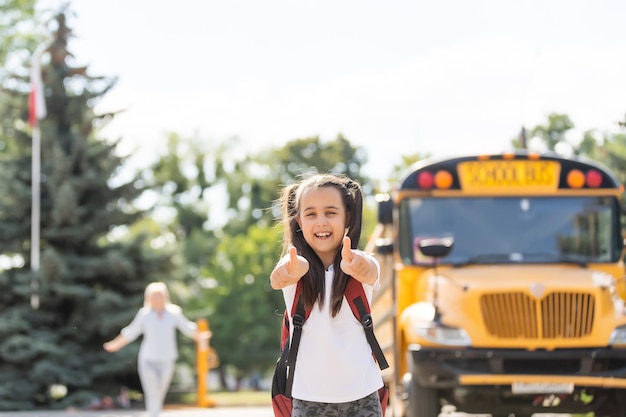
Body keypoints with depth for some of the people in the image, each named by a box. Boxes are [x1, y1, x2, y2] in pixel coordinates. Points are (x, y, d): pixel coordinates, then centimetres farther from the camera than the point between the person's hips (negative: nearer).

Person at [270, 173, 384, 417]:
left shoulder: (363, 265, -4)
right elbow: (297, 267, -27)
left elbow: (370, 270, -28)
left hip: (361, 397, 0)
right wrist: (290, 270, -53)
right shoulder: (295, 267, -3)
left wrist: (356, 266, -53)